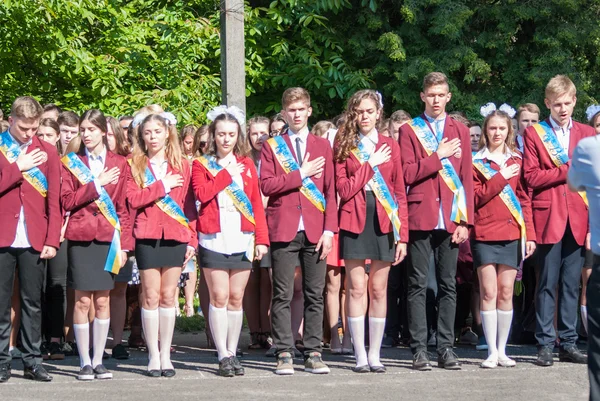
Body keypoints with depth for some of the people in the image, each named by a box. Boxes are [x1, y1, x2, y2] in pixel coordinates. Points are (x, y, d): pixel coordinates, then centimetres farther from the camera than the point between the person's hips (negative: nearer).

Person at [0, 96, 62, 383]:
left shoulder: (47, 152, 8)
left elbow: (54, 201, 5)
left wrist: (52, 240, -2)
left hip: (34, 240, 1)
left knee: (33, 302, 5)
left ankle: (33, 362, 10)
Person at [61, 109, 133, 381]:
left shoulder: (119, 164, 7)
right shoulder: (71, 162, 6)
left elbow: (123, 207, 4)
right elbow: (67, 201, -5)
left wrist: (124, 244, -2)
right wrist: (96, 184, -11)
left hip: (108, 237, 1)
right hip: (81, 237, -1)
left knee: (102, 300, 3)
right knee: (83, 300, -2)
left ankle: (98, 360, 10)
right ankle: (85, 362, 3)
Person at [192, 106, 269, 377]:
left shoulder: (246, 164, 12)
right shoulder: (201, 164, 6)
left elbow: (257, 202, 8)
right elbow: (202, 193, -14)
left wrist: (261, 238, 1)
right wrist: (227, 173, -7)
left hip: (242, 240, 2)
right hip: (213, 240, -2)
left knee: (236, 298, 5)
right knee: (219, 297, -4)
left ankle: (232, 352, 12)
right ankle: (223, 355, -2)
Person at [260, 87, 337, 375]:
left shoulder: (322, 146, 13)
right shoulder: (272, 146, 8)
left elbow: (330, 190, 7)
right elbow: (267, 185, -5)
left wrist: (329, 230, -2)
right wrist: (301, 174, -9)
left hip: (315, 232, 2)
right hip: (284, 230, -2)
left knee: (315, 295, 2)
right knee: (282, 296, -2)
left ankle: (313, 354, 7)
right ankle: (284, 354, 1)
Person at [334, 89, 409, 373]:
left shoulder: (390, 146, 8)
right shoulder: (343, 146, 5)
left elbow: (400, 193, 7)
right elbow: (344, 190, -6)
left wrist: (403, 235, 1)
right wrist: (370, 165, -9)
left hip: (383, 222, 1)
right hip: (355, 222, -1)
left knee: (379, 290, 4)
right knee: (357, 289, -3)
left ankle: (375, 354, 11)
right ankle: (360, 356, 1)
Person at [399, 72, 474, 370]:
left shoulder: (460, 131, 13)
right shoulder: (409, 130, 6)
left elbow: (467, 178, 9)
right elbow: (407, 174, -5)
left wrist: (465, 221, 1)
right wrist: (438, 157, -10)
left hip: (451, 220, 2)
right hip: (421, 217, -2)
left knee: (448, 286, 4)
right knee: (418, 285, -1)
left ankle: (446, 348, 8)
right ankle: (419, 350, 0)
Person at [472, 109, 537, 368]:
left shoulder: (517, 160, 12)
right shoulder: (476, 161, 4)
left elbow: (525, 198, 10)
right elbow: (474, 197, -7)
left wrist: (530, 234, 3)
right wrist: (501, 178, -11)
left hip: (512, 233, 2)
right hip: (485, 233, -2)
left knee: (506, 293, 3)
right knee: (489, 293, -4)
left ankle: (502, 349, 10)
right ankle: (492, 351, -1)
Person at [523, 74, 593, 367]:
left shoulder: (587, 134, 12)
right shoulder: (534, 134, 5)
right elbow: (531, 177, -4)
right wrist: (565, 171, -12)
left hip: (578, 220, 2)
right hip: (548, 219, -2)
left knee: (571, 285, 5)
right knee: (547, 284, -1)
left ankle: (568, 343, 11)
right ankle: (545, 345, 2)